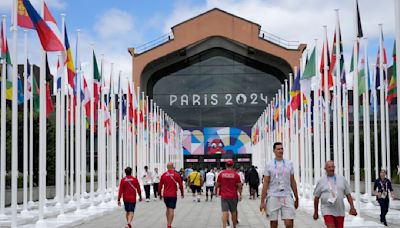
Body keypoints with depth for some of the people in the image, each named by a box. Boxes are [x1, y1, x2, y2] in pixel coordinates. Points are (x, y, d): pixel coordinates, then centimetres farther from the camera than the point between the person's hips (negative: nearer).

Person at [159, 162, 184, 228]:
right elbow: (181, 185, -1)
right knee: (171, 210, -3)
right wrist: (182, 193, 13)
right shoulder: (176, 175, -6)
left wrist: (160, 194, 14)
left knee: (168, 209, 20)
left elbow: (160, 185, 2)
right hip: (173, 195, -3)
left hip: (165, 195, 3)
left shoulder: (163, 175, -1)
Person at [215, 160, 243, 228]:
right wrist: (240, 194, 10)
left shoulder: (221, 174, -1)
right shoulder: (236, 174, -4)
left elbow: (217, 185, 5)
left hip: (224, 196, 0)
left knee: (225, 212, -4)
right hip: (233, 196, 0)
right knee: (233, 212, 14)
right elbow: (239, 186, -2)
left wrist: (216, 192, 22)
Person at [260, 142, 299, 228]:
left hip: (287, 196, 1)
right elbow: (265, 183, 1)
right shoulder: (269, 165, 2)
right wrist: (262, 201, -3)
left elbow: (293, 182, 13)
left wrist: (296, 198, 13)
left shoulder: (289, 164, 8)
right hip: (273, 197, -1)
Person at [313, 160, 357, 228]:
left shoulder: (342, 179, 6)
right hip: (327, 211, -3)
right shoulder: (321, 181, 1)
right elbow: (316, 197, 6)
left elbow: (348, 194, 9)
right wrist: (316, 212, 8)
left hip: (340, 211, 3)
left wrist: (352, 207, 0)